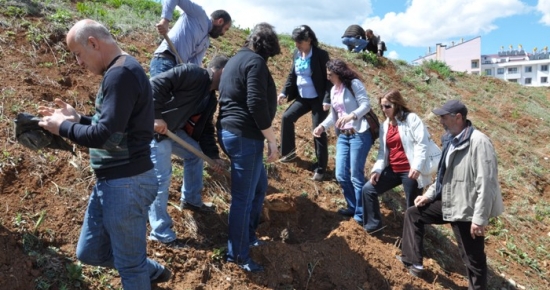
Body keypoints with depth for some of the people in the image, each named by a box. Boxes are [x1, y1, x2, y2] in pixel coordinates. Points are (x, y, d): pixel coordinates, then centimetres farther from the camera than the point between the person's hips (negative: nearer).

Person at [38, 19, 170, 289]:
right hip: (110, 181, 10)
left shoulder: (122, 73, -19)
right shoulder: (119, 72, 13)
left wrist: (63, 127, -9)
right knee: (89, 252, 22)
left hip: (125, 183, -10)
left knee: (129, 265, 8)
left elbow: (104, 135, -25)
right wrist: (77, 119, 8)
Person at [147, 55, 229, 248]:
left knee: (195, 154, 21)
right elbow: (156, 84, -24)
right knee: (161, 177, -10)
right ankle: (161, 233, 1)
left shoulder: (211, 99, 12)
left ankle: (191, 200, 38)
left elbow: (206, 129, 14)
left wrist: (213, 155, 7)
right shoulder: (192, 73, -15)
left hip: (173, 129, 10)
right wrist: (156, 116, -28)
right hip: (154, 126, -10)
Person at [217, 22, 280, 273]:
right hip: (244, 136, -10)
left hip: (230, 131, 10)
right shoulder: (255, 61, -11)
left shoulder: (237, 59, 19)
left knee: (259, 186, 22)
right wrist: (271, 139, -15)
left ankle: (248, 235, 35)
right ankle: (237, 254, 13)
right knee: (243, 197, -1)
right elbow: (256, 104, -21)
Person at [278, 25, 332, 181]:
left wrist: (327, 100, -22)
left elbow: (329, 78, -15)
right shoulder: (296, 54, 3)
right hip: (302, 98, 7)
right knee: (287, 117, 1)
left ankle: (320, 168, 9)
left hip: (318, 99, -6)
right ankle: (289, 151, 20)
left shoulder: (321, 55, -15)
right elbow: (292, 75, 12)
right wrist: (284, 92, 2)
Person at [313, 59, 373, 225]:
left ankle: (361, 214, 9)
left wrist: (351, 116, -30)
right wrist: (322, 126, 4)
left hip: (359, 135, -8)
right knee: (341, 175, 6)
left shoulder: (354, 84, -6)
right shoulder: (333, 90, 16)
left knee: (356, 176, -5)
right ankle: (352, 207, 26)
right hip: (343, 136, 8)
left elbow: (366, 105, -15)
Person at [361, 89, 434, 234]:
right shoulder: (385, 125, 15)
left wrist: (417, 166, -25)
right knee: (368, 189, 3)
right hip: (393, 170, 7)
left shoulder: (411, 118, -6)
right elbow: (383, 151, 16)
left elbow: (422, 143, -15)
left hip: (410, 171, -7)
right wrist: (377, 169, 2)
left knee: (413, 207, 2)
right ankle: (373, 225, 16)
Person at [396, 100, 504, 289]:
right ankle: (412, 261, 25)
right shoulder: (452, 140, 7)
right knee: (413, 213, 16)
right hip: (448, 203, 9)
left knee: (473, 258, 3)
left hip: (467, 209, -9)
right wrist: (429, 194, 12)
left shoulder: (478, 142, -22)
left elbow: (486, 182, -25)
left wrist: (480, 219, -25)